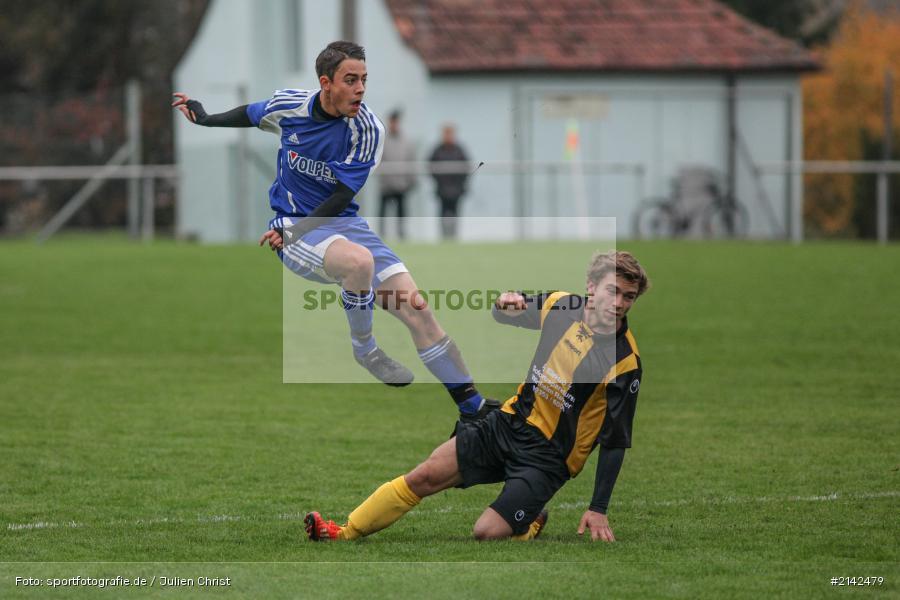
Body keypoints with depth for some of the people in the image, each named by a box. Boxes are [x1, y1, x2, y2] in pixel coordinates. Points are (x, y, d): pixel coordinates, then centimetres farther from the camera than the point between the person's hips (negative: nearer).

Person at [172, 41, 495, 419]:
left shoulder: (368, 129, -11)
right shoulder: (288, 107, -7)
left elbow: (342, 196, -11)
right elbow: (250, 115, 17)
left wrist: (297, 230, -20)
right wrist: (203, 119, 30)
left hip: (342, 223, 2)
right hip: (292, 226, -2)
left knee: (417, 308, -13)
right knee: (359, 260, -37)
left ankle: (472, 405, -6)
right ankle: (363, 348, -10)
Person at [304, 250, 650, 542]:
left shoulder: (625, 362, -19)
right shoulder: (560, 306, -3)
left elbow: (615, 441, -13)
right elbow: (505, 316, 19)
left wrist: (598, 510, -14)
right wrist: (505, 304, -8)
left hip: (548, 458, -5)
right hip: (511, 423, 5)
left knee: (487, 533, -19)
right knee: (426, 476, -5)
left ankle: (531, 523, 14)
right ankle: (344, 533, 6)